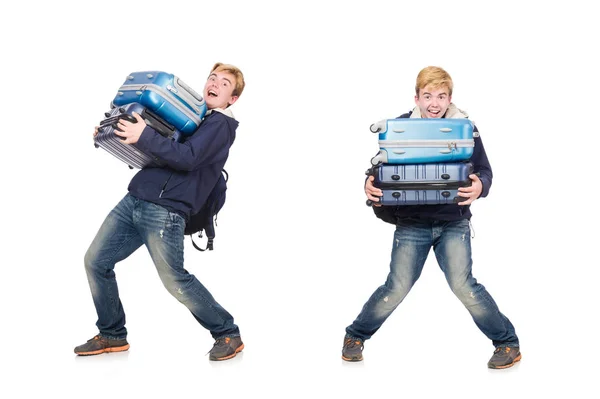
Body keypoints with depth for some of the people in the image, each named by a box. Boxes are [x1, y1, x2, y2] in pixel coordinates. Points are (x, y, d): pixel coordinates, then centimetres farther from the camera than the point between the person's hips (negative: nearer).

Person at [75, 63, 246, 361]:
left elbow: (187, 158, -19)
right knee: (95, 261, 7)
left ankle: (228, 334, 10)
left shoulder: (220, 124, -4)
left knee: (175, 280, -8)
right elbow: (155, 150, 27)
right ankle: (112, 335, 22)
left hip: (166, 210, -8)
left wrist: (144, 137, -25)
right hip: (134, 200, 8)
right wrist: (115, 133, 15)